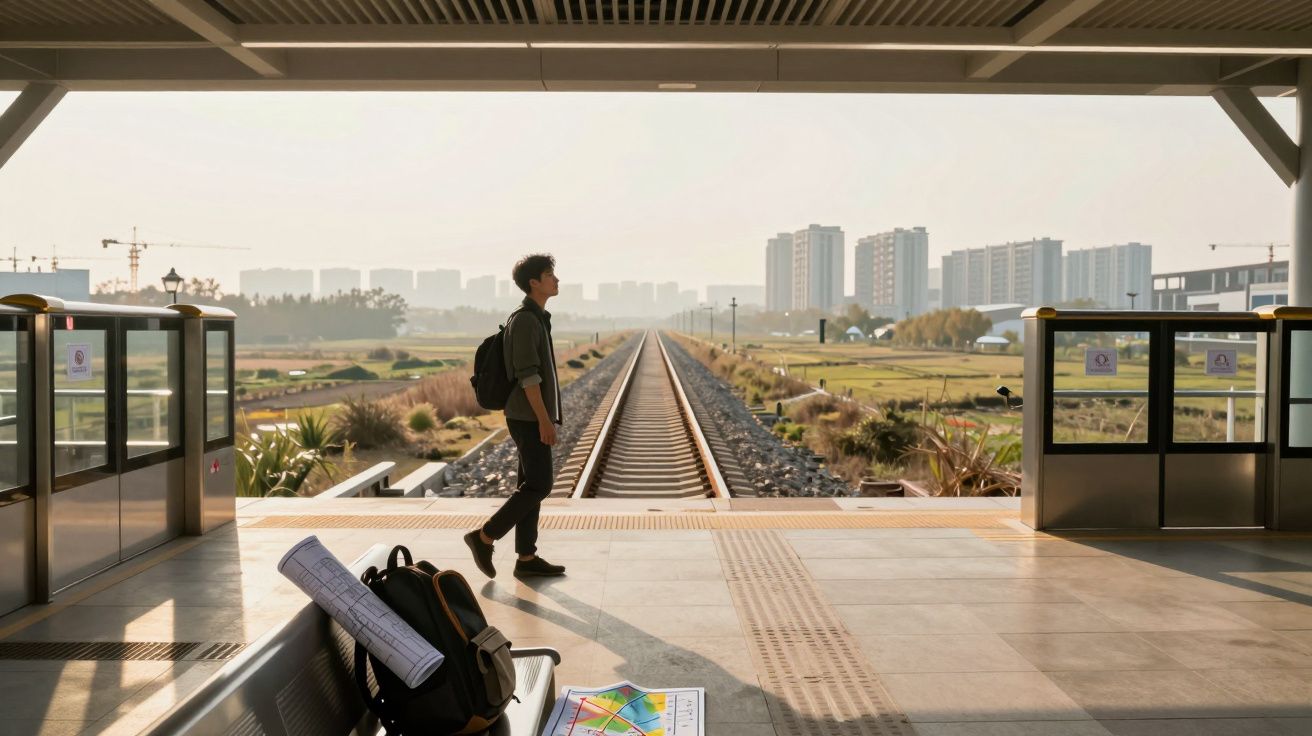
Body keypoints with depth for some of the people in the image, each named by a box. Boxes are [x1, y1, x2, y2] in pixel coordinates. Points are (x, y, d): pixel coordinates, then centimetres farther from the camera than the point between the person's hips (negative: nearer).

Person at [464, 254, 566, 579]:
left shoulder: (535, 319, 16)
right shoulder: (524, 320, -16)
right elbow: (527, 375, -22)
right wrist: (545, 420, -23)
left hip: (531, 416, 10)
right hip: (530, 417, -10)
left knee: (532, 484, 9)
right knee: (539, 485, -8)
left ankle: (527, 559, 13)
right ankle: (484, 537, 2)